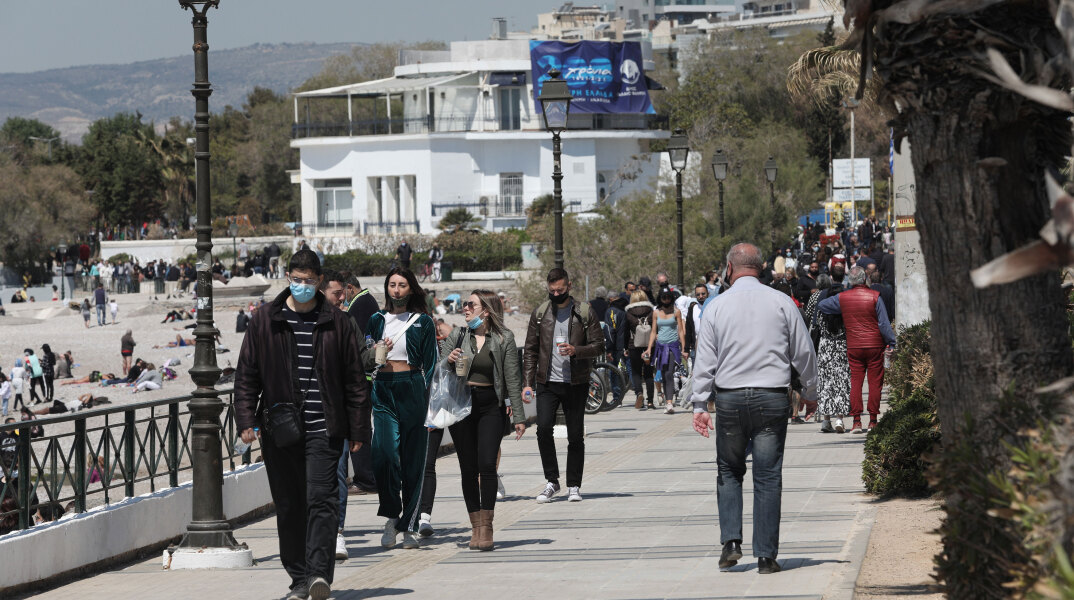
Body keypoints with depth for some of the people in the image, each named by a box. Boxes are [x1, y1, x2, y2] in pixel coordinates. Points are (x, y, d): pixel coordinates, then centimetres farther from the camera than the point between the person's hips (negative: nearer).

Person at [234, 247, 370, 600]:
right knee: (288, 506, 6)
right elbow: (246, 376, 8)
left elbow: (355, 381, 8)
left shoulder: (337, 323, 5)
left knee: (321, 500, -14)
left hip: (324, 429, -2)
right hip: (279, 430, 2)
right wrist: (245, 421, -3)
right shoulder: (264, 323, 6)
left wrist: (358, 430, 5)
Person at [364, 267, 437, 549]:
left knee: (413, 461, -1)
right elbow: (365, 362, 14)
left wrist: (429, 404, -4)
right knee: (385, 454, -17)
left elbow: (430, 365, 4)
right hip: (383, 392, 1)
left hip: (413, 391, -1)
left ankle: (408, 527, 6)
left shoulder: (423, 322, 6)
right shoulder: (377, 320, 13)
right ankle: (391, 516, -1)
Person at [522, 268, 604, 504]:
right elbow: (530, 349, 10)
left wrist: (576, 350, -19)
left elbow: (599, 346, 0)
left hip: (575, 384, -1)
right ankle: (551, 481, -2)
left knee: (575, 436, 2)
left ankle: (574, 486, 13)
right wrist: (528, 382, 2)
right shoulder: (540, 313, 7)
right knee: (543, 428, -15)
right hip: (547, 382, 1)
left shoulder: (584, 313, 1)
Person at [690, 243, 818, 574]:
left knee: (729, 472, 15)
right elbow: (803, 352, 6)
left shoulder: (717, 306, 1)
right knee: (768, 477, 2)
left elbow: (705, 360, 1)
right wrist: (810, 392, 19)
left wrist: (700, 405, 4)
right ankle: (766, 556, 1)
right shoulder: (781, 303, 1)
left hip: (729, 399, 0)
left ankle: (731, 542, 0)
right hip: (772, 398, 0)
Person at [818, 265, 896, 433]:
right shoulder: (874, 296, -7)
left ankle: (856, 422, 0)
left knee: (855, 383, 5)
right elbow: (884, 323, -6)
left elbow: (821, 305, 15)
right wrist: (891, 343, 1)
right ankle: (873, 422, 2)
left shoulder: (842, 298, 0)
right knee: (875, 383, 3)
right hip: (875, 346, -2)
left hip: (854, 348, 2)